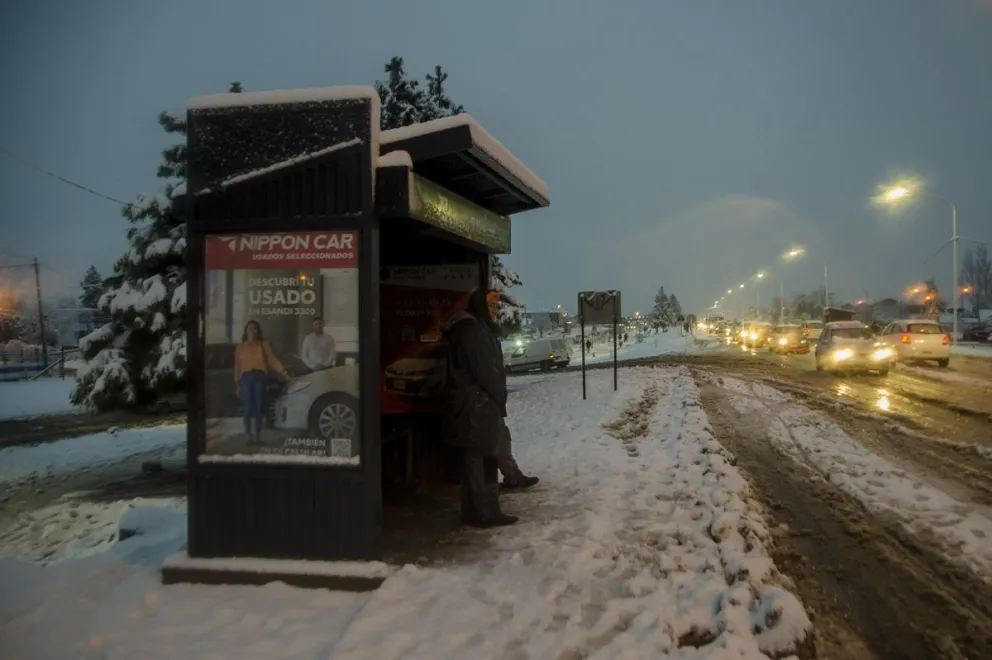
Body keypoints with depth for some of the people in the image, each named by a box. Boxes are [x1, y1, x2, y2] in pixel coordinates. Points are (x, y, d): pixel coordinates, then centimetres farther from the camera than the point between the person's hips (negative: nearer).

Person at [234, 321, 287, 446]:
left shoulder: (263, 344, 12)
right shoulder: (240, 347, 14)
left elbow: (272, 359, 3)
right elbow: (237, 366, 11)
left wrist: (281, 371, -10)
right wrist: (237, 384, 5)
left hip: (259, 377, 0)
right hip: (246, 377, 0)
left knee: (258, 406, -2)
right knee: (247, 407, -5)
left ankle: (257, 435, 5)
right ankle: (248, 435, 1)